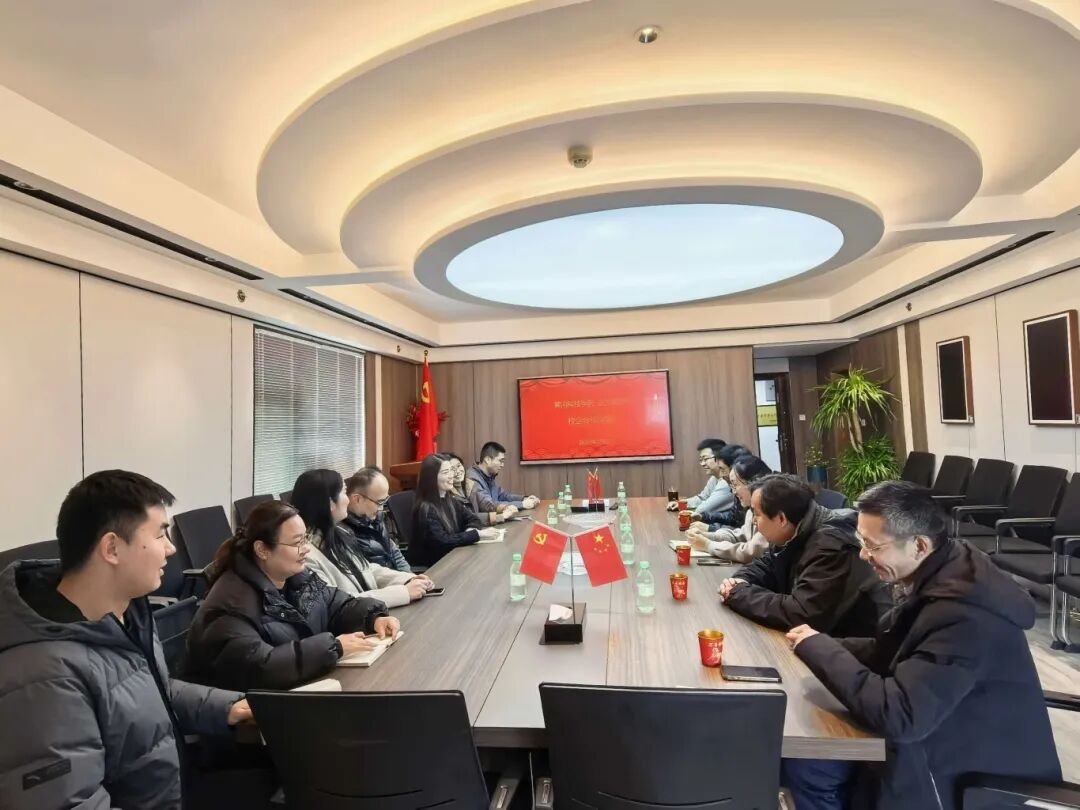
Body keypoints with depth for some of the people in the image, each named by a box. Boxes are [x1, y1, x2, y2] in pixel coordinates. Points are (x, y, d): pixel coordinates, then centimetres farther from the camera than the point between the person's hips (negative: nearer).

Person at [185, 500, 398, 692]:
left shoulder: (297, 577, 3)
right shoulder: (233, 604, -23)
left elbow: (339, 605, 11)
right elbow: (256, 667, -32)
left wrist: (374, 617, -9)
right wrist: (333, 646, -30)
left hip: (314, 684, 8)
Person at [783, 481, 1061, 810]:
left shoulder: (964, 615, -32)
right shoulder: (932, 578, -4)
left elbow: (899, 716, -33)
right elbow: (891, 652, 8)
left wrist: (818, 648, -23)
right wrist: (829, 647, -9)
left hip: (978, 779, -7)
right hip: (949, 739, 8)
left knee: (807, 767, -6)